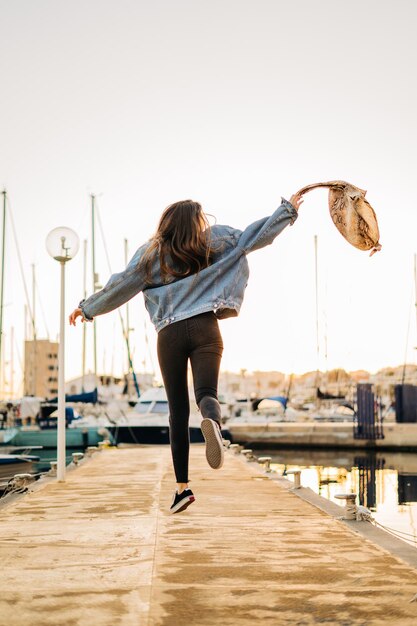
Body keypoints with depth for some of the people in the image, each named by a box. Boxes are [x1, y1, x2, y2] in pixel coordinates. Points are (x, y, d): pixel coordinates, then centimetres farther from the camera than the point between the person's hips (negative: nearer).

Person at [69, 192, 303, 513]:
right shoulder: (215, 240, 11)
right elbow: (256, 236, 14)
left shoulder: (151, 254, 11)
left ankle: (183, 485, 4)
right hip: (205, 328, -1)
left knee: (178, 411, 6)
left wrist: (88, 308, 26)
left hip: (169, 334, 1)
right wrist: (288, 210, 28)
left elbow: (119, 288, 12)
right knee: (207, 393, -15)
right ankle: (212, 421, -54)